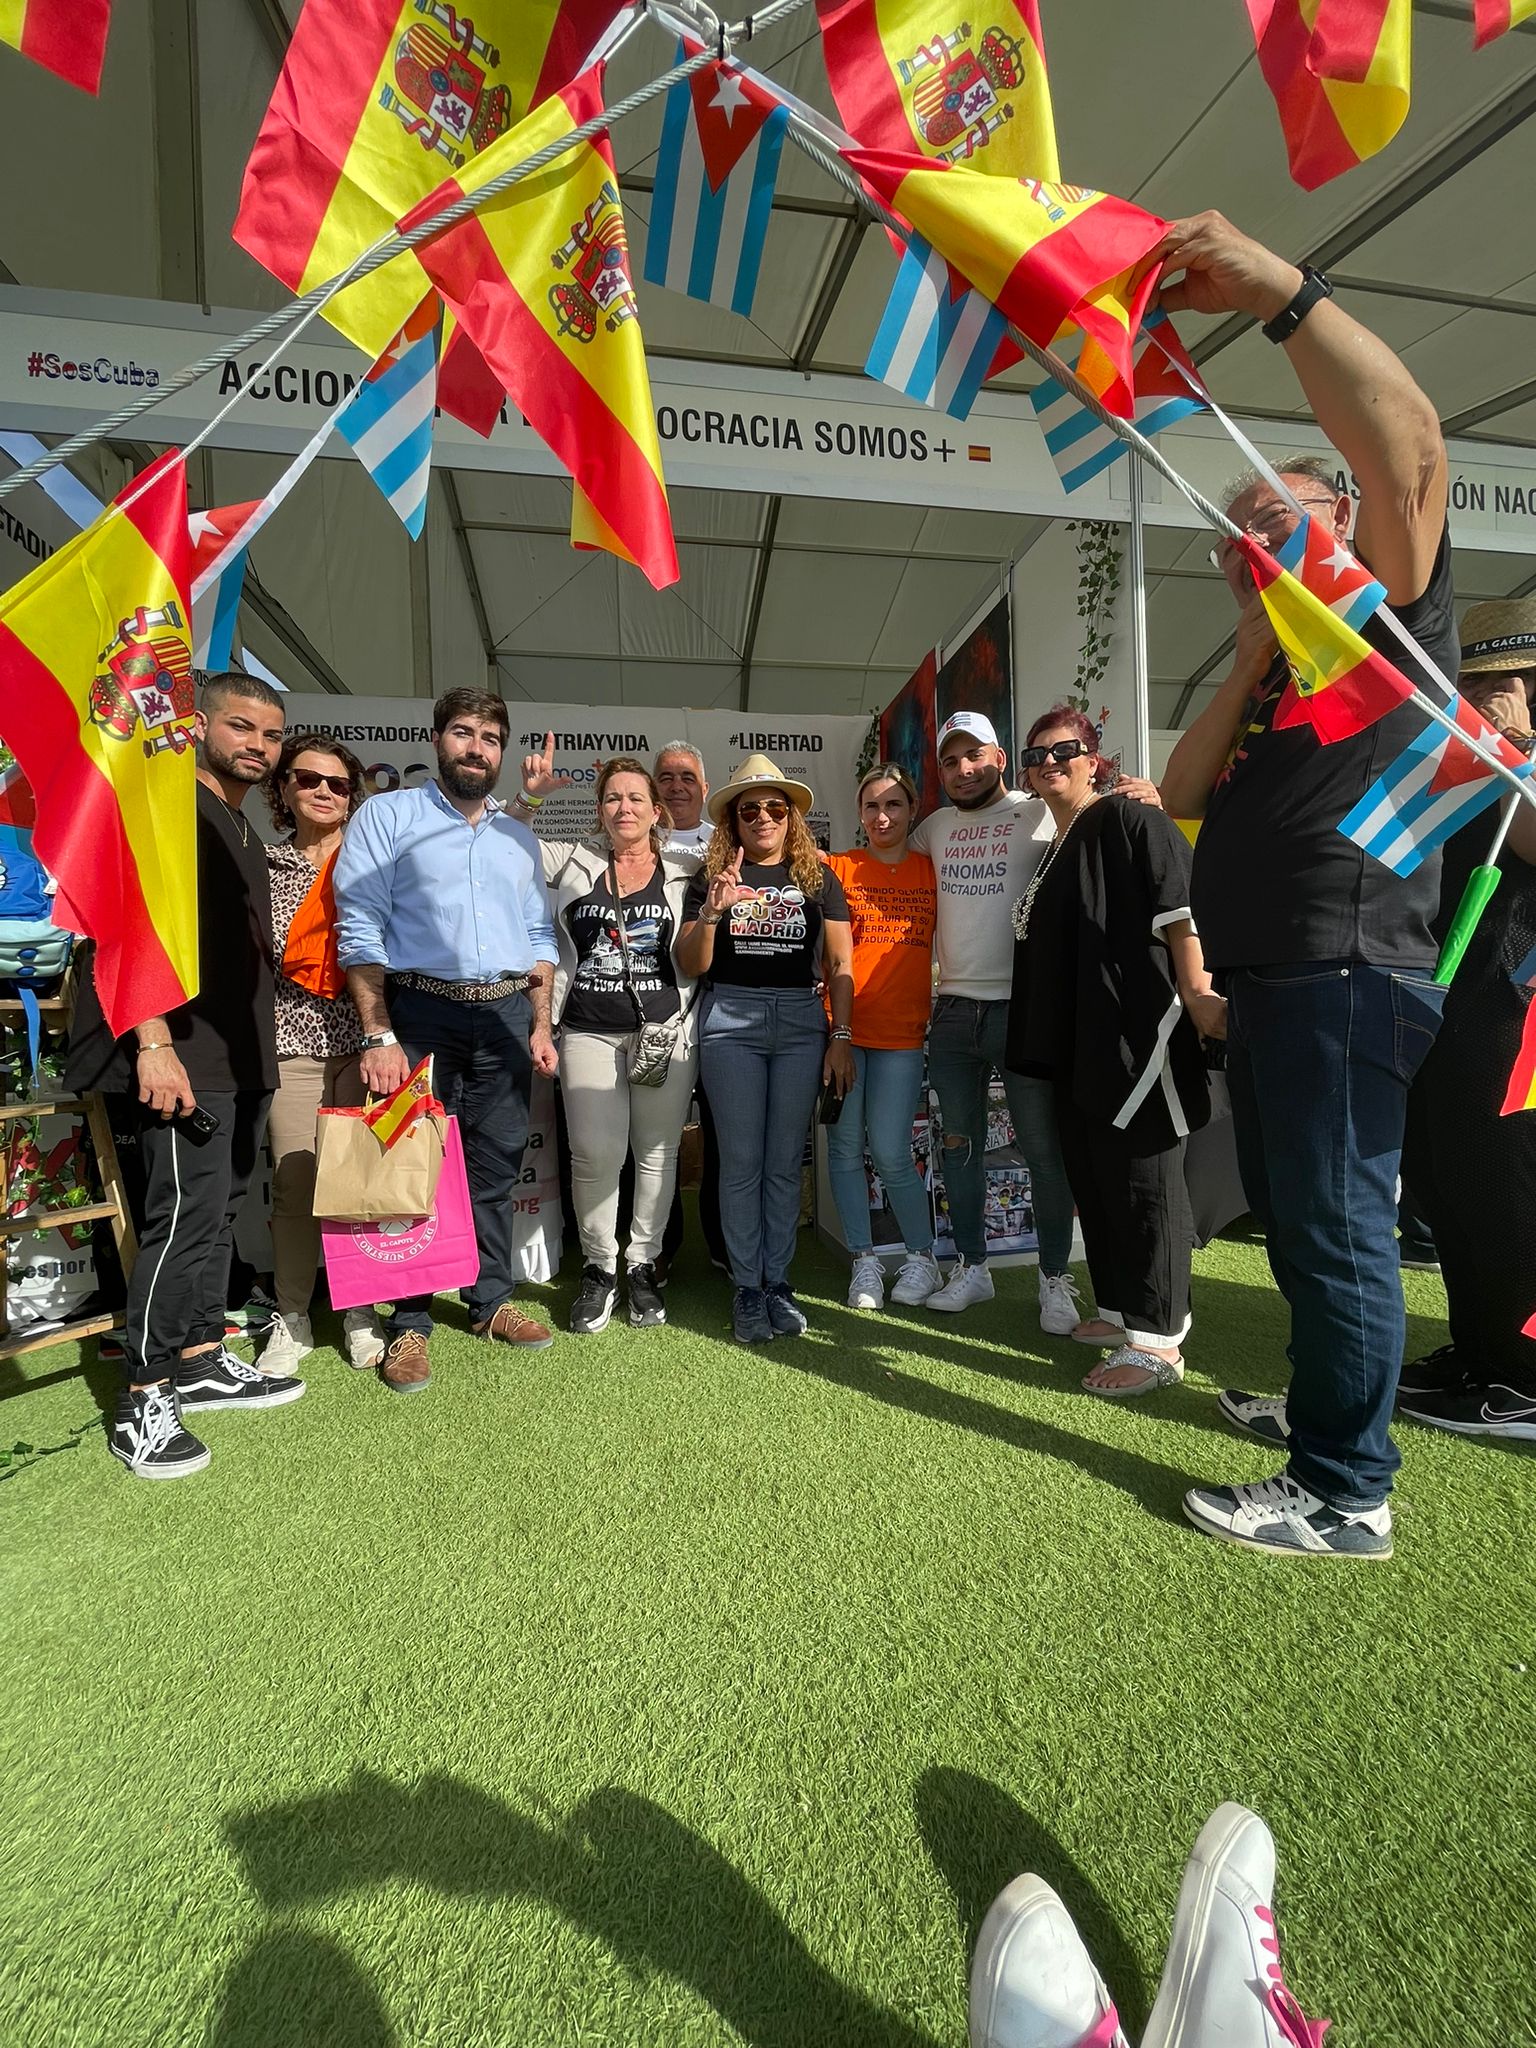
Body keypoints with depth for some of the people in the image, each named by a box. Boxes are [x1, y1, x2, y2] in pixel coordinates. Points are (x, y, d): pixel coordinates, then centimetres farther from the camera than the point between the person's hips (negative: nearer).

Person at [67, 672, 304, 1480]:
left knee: (217, 1209, 13)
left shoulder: (242, 831, 21)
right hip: (182, 1056, -9)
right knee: (187, 1213, -9)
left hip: (239, 1057, 9)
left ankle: (202, 1362, 24)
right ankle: (141, 1403, 2)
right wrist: (153, 1043, -24)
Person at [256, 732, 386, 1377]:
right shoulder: (263, 866, 9)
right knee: (294, 1183, 1)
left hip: (361, 1038, 0)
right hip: (292, 1042, 0)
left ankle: (360, 1311, 18)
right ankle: (291, 1322, 16)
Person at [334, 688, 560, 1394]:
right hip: (421, 1010, -4)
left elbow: (539, 937, 17)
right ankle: (410, 1324, 12)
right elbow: (359, 930, -6)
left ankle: (491, 1301, 23)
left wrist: (541, 1025, 7)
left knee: (496, 1166, 9)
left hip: (506, 1013, 4)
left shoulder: (518, 837, 17)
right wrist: (378, 1036, -14)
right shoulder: (386, 815, 2)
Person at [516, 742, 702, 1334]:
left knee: (656, 1152, 6)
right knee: (595, 1153, -5)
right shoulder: (573, 860, 8)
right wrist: (529, 797, -4)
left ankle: (643, 1264, 23)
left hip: (666, 1029, 0)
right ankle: (598, 1268, 17)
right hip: (589, 1032, 0)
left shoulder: (684, 869, 7)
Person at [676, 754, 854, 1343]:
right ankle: (746, 1287, 12)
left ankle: (778, 1281, 17)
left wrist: (841, 1037, -1)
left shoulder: (818, 878, 9)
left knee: (784, 1161, 5)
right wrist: (712, 912, -14)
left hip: (802, 1023, 1)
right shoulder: (711, 877, 8)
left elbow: (840, 965, 7)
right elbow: (691, 966, 3)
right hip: (731, 1021, 0)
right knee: (741, 1160, 2)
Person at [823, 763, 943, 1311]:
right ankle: (864, 1260, 19)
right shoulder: (837, 868, 5)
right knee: (846, 1146, 5)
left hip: (902, 1031, 0)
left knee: (890, 1153, -2)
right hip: (842, 1025, 1)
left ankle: (922, 1258, 17)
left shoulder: (933, 870, 9)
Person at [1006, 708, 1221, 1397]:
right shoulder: (1053, 852, 21)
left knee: (1143, 1179, -4)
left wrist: (1194, 993, -25)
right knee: (1092, 1178, 14)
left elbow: (1180, 907, -16)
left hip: (1137, 1034, -9)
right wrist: (1044, 1044, 22)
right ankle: (1119, 1311, 28)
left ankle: (1157, 1341, 4)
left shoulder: (1130, 821, -5)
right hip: (1074, 1047, 9)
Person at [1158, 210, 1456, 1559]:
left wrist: (1281, 289, -18)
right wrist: (1251, 664, 0)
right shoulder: (1273, 671, 23)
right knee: (1291, 1214, 17)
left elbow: (1408, 443, -18)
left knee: (1337, 1220, -7)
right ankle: (1331, 1399, 34)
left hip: (1349, 973, -9)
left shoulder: (1392, 616, 2)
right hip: (1266, 977, 9)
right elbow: (1185, 790, 7)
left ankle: (1347, 1492, 4)